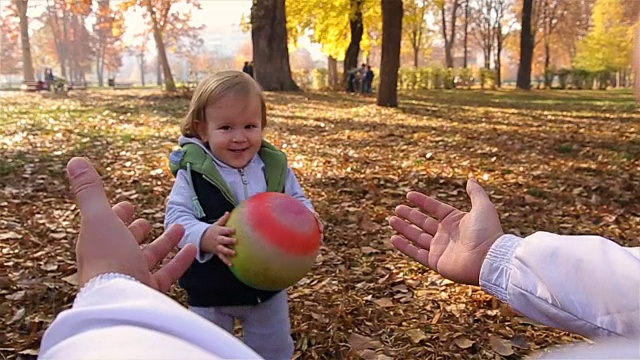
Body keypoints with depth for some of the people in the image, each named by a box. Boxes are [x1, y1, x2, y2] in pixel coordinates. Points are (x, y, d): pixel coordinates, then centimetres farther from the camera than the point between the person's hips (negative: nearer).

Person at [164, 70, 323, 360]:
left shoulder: (275, 166, -7)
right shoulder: (192, 172, -17)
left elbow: (298, 202, 0)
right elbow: (176, 218, -21)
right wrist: (206, 237, -42)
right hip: (211, 291, -2)